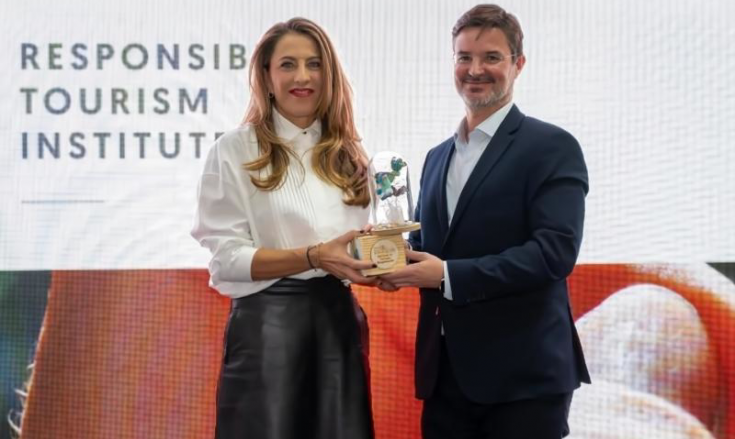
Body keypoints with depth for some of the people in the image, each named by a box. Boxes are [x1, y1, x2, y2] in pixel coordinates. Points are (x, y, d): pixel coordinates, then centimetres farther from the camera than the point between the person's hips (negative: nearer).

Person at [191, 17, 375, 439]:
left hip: (339, 321, 5)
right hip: (267, 325, -4)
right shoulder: (235, 150, -3)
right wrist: (314, 256, -20)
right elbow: (225, 257, -9)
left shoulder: (348, 154, 13)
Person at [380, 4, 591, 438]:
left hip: (523, 374, -6)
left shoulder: (552, 147, -6)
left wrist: (448, 275, -19)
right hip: (447, 372, 6)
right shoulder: (438, 157, 17)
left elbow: (556, 251, -17)